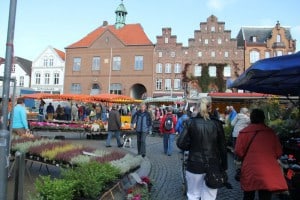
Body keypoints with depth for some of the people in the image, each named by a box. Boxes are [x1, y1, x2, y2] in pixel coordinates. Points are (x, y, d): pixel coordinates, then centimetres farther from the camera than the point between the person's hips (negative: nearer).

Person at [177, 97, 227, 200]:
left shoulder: (190, 122, -6)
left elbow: (180, 143, -10)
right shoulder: (217, 123, -5)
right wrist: (224, 167, 6)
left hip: (194, 165, 0)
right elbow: (222, 148, -2)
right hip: (213, 165, 0)